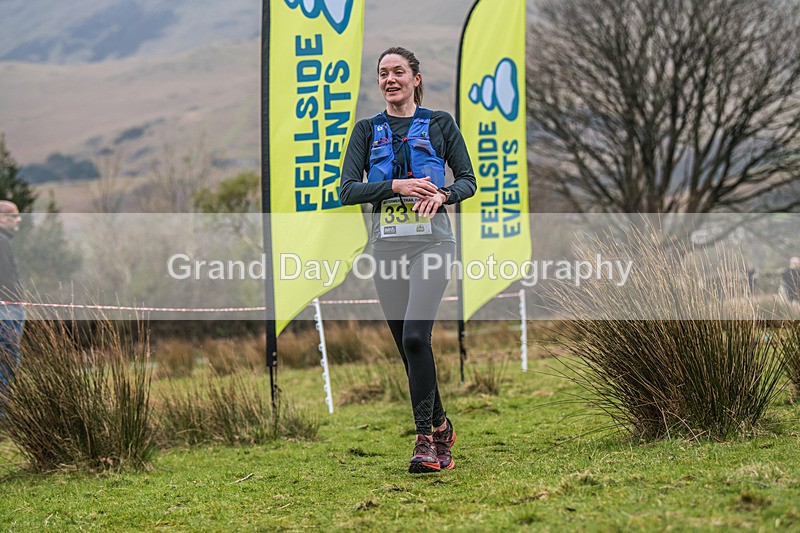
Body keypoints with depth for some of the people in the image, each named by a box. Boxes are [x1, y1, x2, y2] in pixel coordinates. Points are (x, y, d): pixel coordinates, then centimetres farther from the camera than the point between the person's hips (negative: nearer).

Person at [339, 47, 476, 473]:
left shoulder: (439, 123, 5)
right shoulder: (367, 130, 9)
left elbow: (467, 179, 6)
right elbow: (348, 190, 0)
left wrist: (443, 194, -15)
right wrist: (397, 186, -14)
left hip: (431, 241, -3)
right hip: (387, 244, 3)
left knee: (415, 336, -20)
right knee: (407, 344, 7)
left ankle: (426, 438, -16)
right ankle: (440, 426, 24)